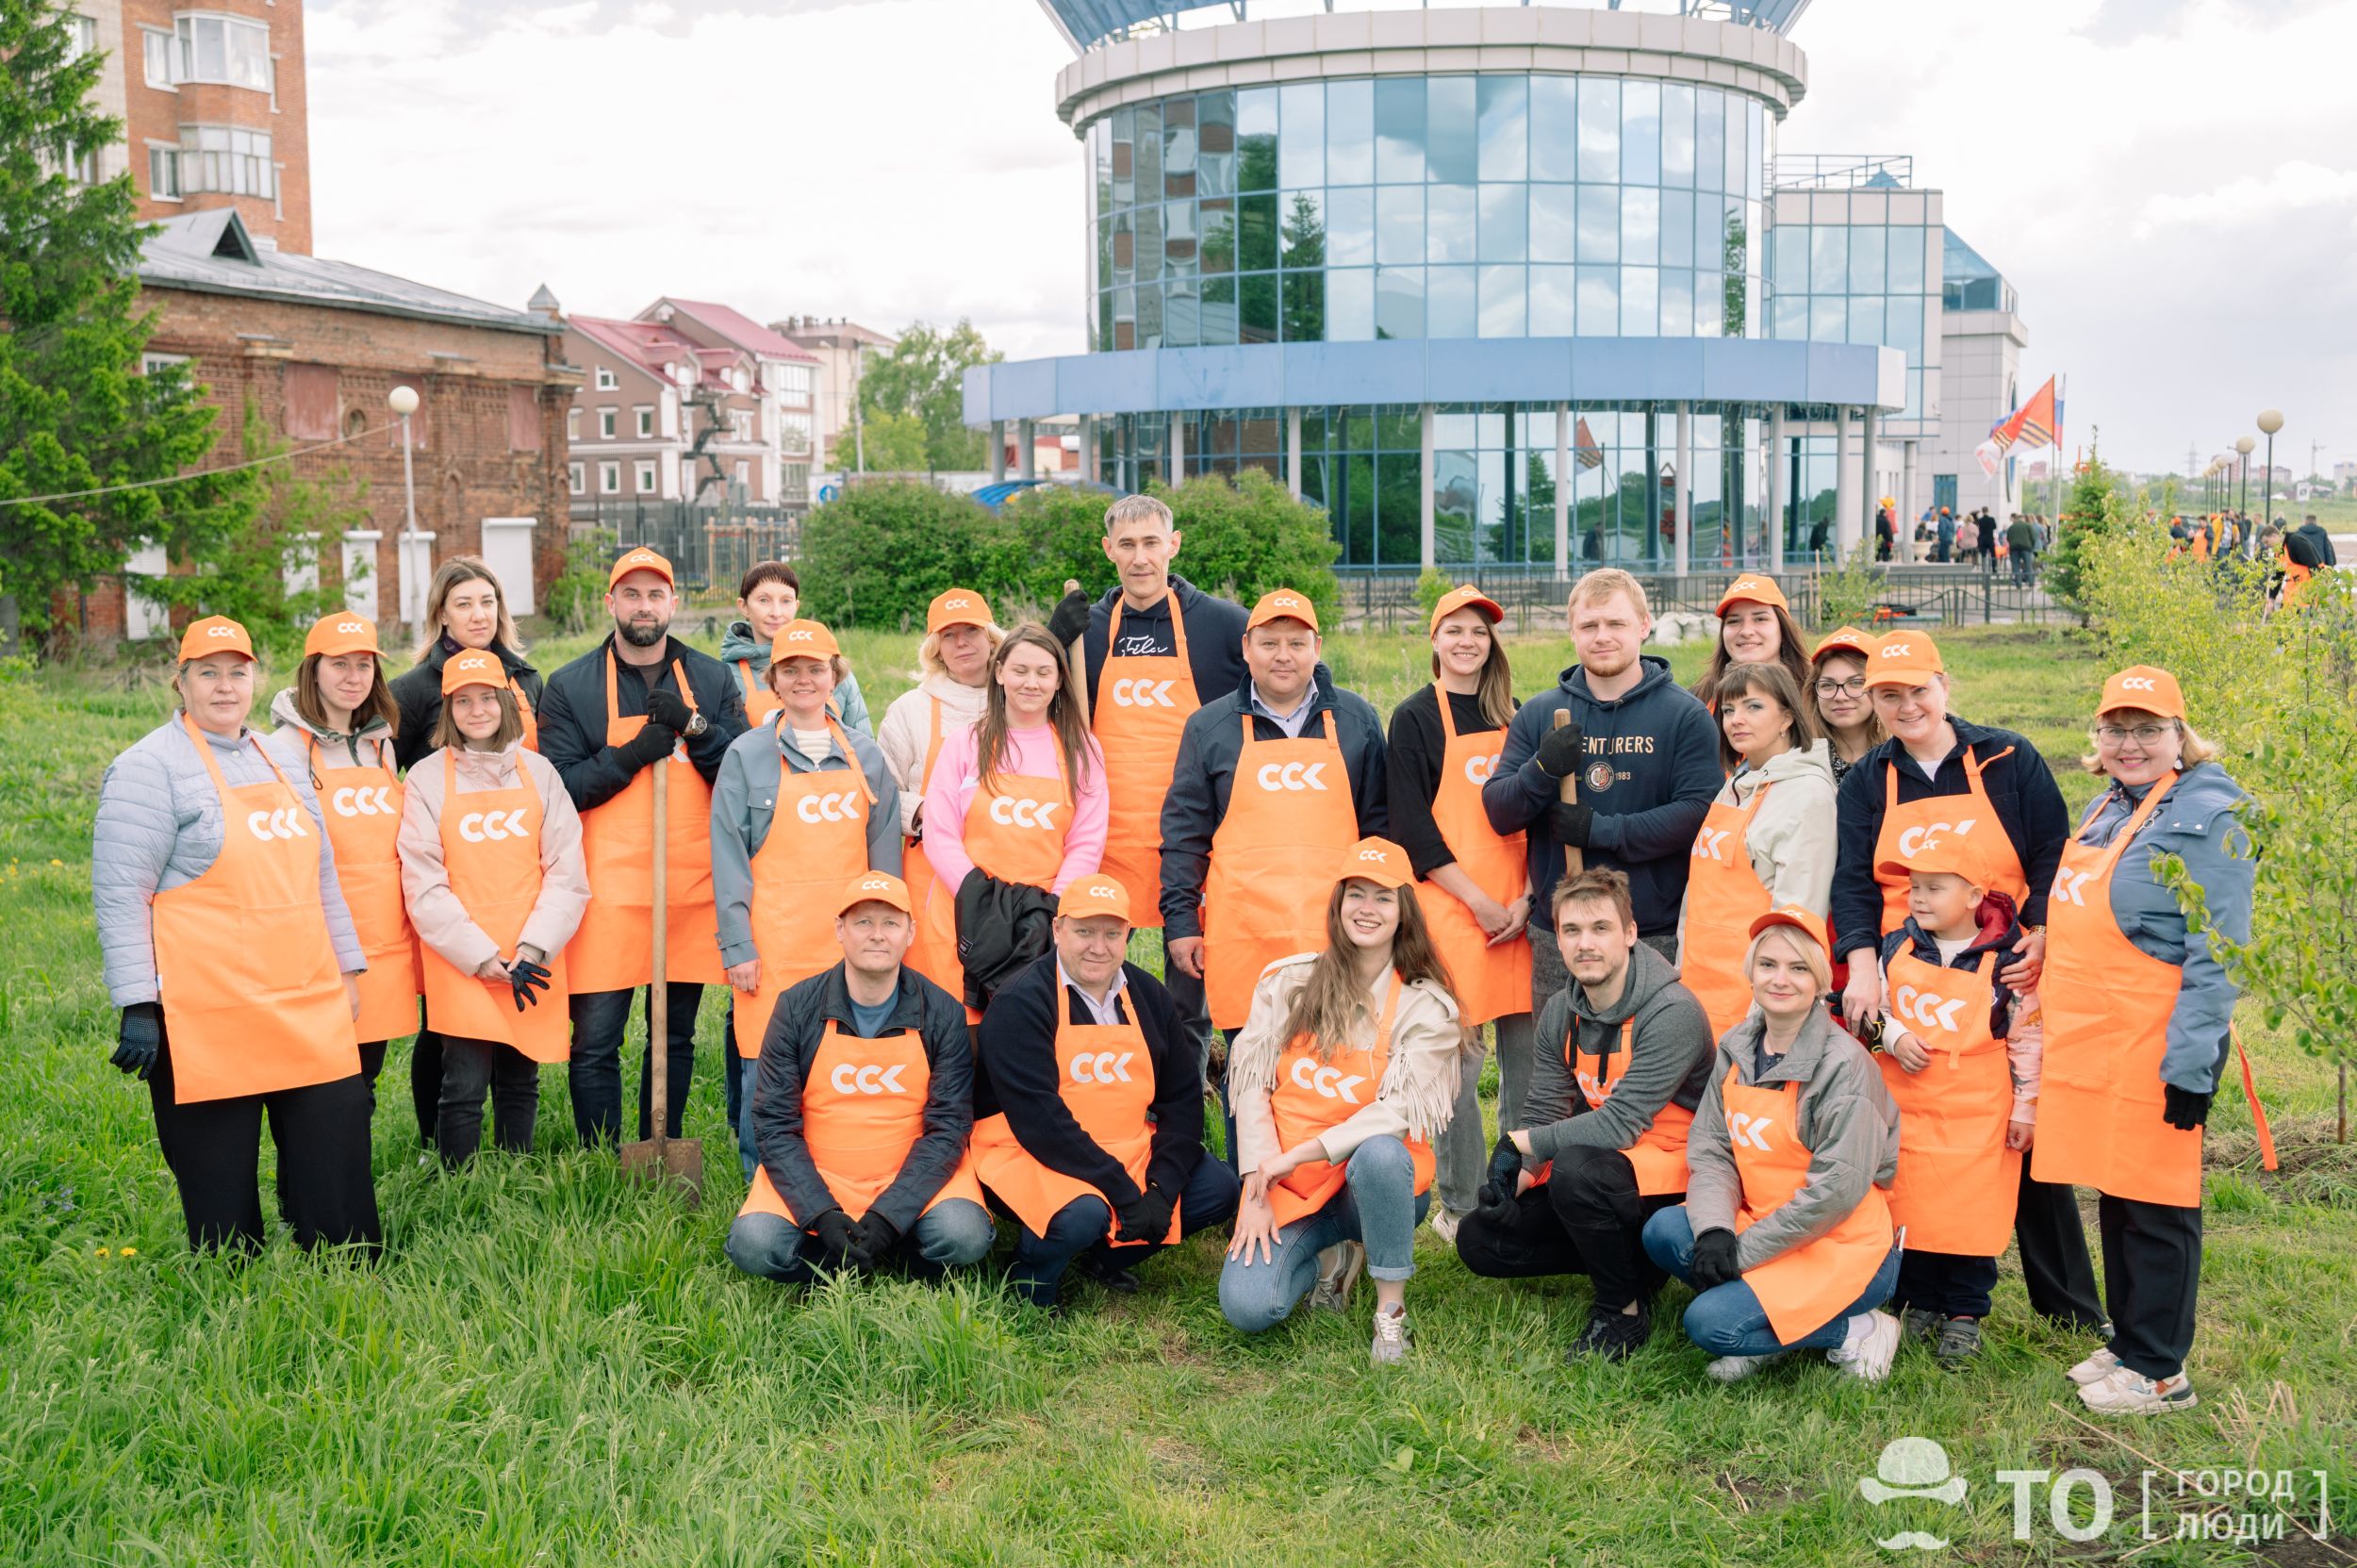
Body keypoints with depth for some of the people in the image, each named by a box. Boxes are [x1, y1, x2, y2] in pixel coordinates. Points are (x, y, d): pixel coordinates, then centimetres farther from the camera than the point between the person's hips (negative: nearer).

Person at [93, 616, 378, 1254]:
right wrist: (137, 1006, -15)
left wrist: (347, 967, 20)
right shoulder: (149, 767, -5)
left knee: (338, 1160, 6)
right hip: (207, 1022, -6)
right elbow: (119, 895, -9)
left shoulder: (280, 763, 17)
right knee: (221, 1182, 2)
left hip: (309, 1007, 6)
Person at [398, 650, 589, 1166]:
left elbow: (568, 871, 3)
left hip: (533, 966, 2)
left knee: (520, 1085, 9)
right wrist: (485, 959, -11)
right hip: (461, 963, -2)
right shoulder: (428, 778, 1)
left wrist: (533, 949, -9)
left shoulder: (538, 771, 7)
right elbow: (424, 885, -3)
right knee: (464, 1089, -5)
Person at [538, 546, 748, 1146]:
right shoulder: (571, 686, 4)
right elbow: (560, 786, -4)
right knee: (595, 1042, -2)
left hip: (692, 888, 2)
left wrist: (693, 725, -12)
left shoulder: (712, 679, 10)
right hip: (608, 893, -2)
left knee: (677, 1037, 11)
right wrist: (630, 757, -16)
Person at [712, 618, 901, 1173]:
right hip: (774, 942, -2)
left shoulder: (865, 756, 11)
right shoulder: (747, 755, 2)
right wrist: (737, 944, -7)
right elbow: (729, 854, -1)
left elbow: (884, 850, 12)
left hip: (848, 939, 3)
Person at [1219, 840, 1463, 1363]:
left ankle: (1391, 1309, -16)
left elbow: (1401, 1111, -14)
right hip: (1286, 1188, 2)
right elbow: (1251, 1081, 1)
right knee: (1246, 1306, -21)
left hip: (1375, 1183, -2)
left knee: (1379, 1153, -38)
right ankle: (1328, 1263, 14)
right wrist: (1258, 1187, -9)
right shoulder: (1285, 980, 3)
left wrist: (1296, 1155, -20)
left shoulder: (1427, 1007, -4)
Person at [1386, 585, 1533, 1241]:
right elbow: (1413, 828, -6)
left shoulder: (1512, 717, 14)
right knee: (1457, 1060, -3)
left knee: (1527, 1051, 5)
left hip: (1518, 909, 4)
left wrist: (1527, 897, -2)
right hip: (1449, 904, -4)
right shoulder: (1414, 718, 0)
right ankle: (1459, 1206, 8)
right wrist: (1479, 902, -11)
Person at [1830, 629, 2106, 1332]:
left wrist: (2040, 939, -14)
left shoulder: (2010, 761, 2)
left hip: (2008, 980, -2)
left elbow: (2052, 859, 1)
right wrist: (1862, 965, -15)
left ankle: (2070, 1307, 17)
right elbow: (1852, 881, 0)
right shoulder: (1866, 782, 8)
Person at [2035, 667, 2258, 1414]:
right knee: (2114, 1193, 16)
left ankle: (2159, 1372, 13)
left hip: (2154, 1047, -8)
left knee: (2154, 1206, 1)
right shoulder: (2107, 807, 13)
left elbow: (2217, 955, -17)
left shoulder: (2206, 815, -12)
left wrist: (2192, 1064, -20)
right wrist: (2048, 1007, 19)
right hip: (2090, 1041, 8)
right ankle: (2128, 1343, 29)